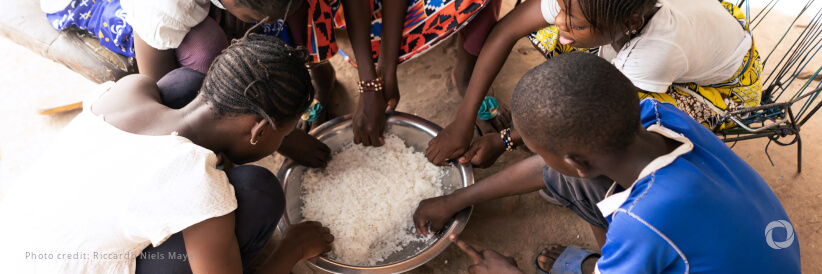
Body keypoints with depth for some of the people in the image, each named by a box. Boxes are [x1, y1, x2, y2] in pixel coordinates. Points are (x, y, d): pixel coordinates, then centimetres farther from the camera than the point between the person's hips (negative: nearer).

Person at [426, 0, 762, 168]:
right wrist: (462, 124, -29)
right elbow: (507, 29, -27)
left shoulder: (661, 48, -44)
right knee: (538, 28, -17)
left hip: (724, 86, -4)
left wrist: (505, 140, -24)